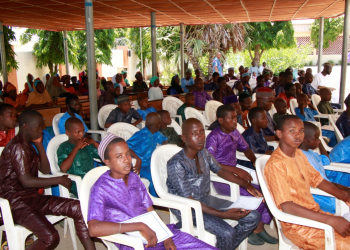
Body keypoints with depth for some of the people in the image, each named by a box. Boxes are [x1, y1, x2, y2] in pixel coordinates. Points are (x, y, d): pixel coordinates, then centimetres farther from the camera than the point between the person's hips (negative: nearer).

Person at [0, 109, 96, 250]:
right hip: (17, 203, -9)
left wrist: (39, 144, 5)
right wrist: (60, 180, -16)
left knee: (78, 208, -7)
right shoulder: (17, 147, -16)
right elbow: (26, 181, -23)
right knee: (50, 237, -29)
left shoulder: (27, 145, 15)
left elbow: (46, 170, 12)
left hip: (33, 198, 9)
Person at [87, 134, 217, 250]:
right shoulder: (101, 188, -9)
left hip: (154, 232, 6)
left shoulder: (134, 178, 11)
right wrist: (140, 226, -23)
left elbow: (150, 212, 12)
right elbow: (93, 229, -23)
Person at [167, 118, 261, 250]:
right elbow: (189, 200, -24)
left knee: (253, 217, 0)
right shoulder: (176, 163, -23)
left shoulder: (204, 153, -1)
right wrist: (223, 214, -29)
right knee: (227, 233, -27)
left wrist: (247, 185, 3)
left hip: (205, 199, 8)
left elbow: (220, 170, 15)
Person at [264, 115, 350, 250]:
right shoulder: (275, 164, -21)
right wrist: (330, 220, -28)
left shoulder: (299, 154, 6)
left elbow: (317, 180, 17)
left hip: (315, 214, 8)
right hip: (297, 226, -8)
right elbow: (286, 206, -25)